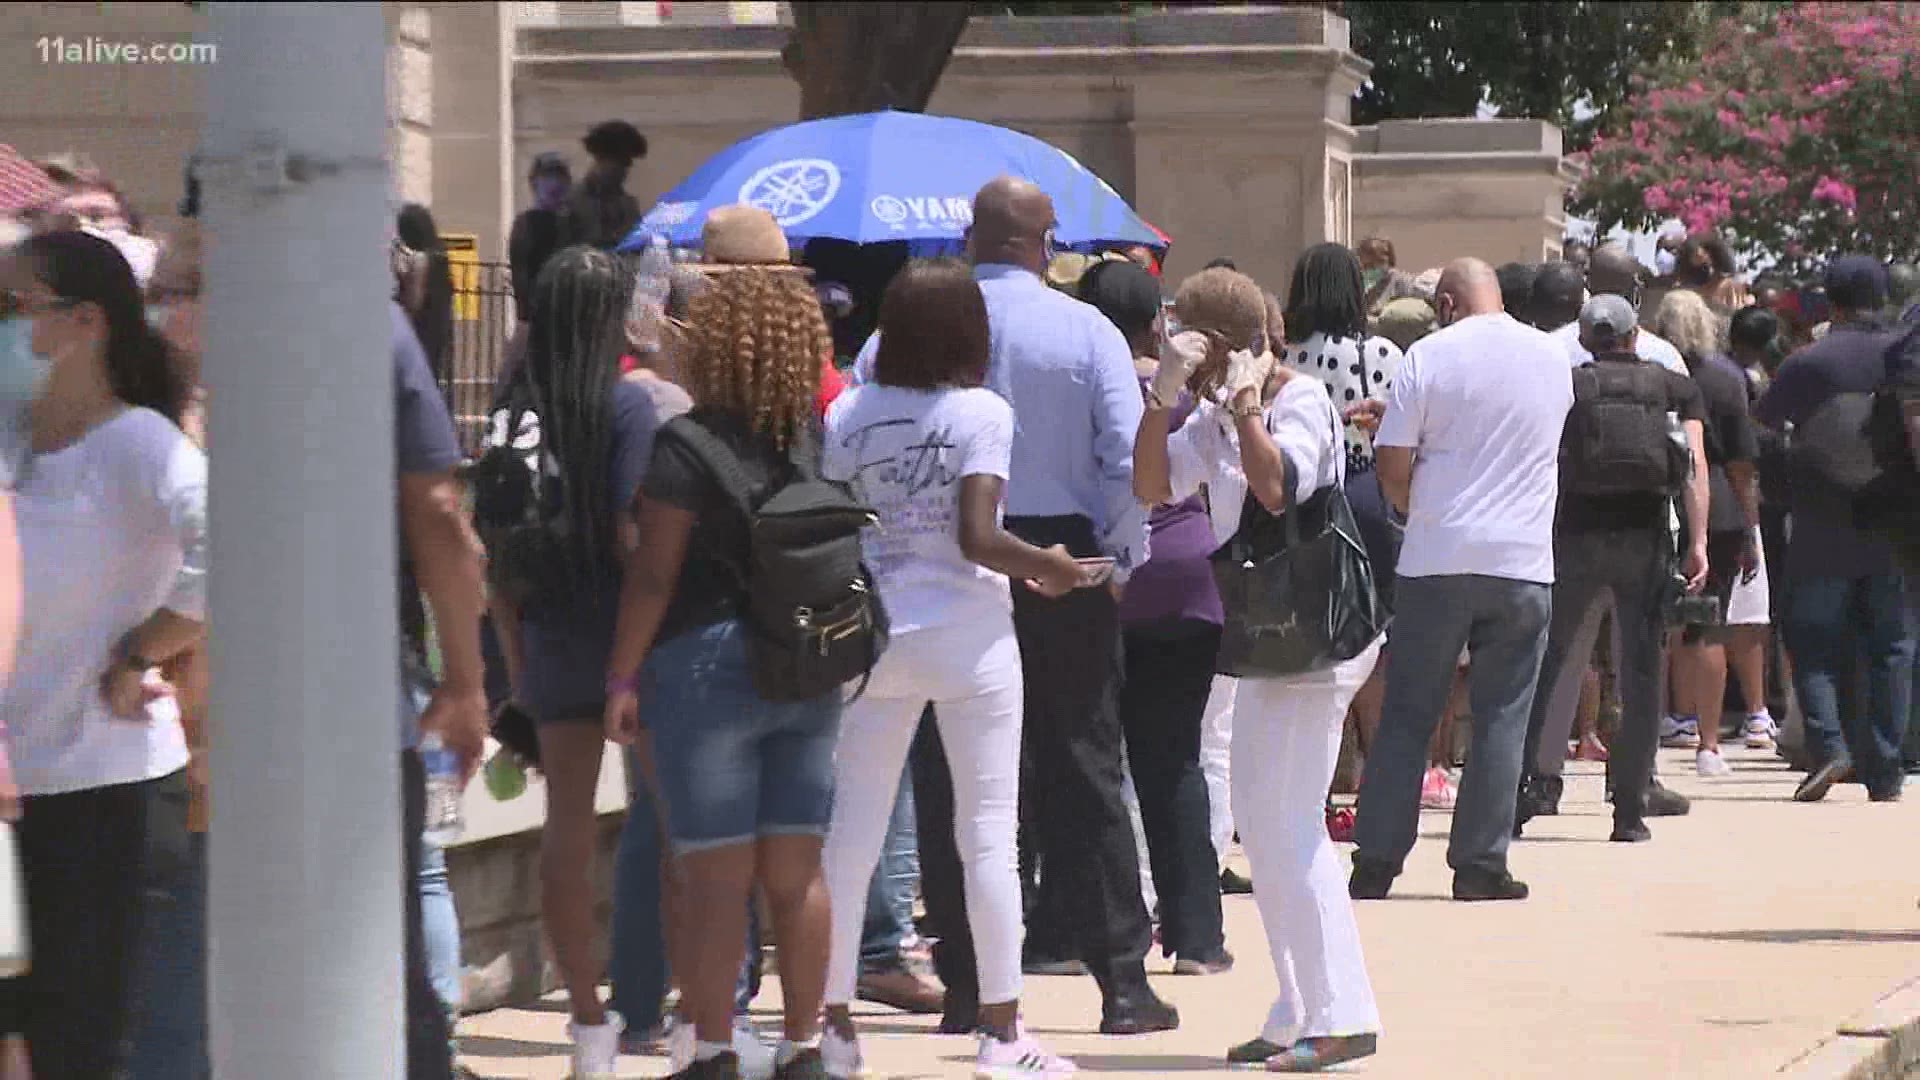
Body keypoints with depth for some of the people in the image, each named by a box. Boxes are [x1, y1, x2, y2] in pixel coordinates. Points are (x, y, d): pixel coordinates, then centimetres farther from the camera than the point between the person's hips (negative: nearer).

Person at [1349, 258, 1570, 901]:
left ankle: (1376, 861, 5)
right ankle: (1480, 865, 3)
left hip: (1438, 558, -2)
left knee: (1407, 715, 5)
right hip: (1524, 560, 2)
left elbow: (1391, 466, -6)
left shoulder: (1430, 357, -4)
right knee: (1501, 717, 6)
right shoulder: (1554, 358, 8)